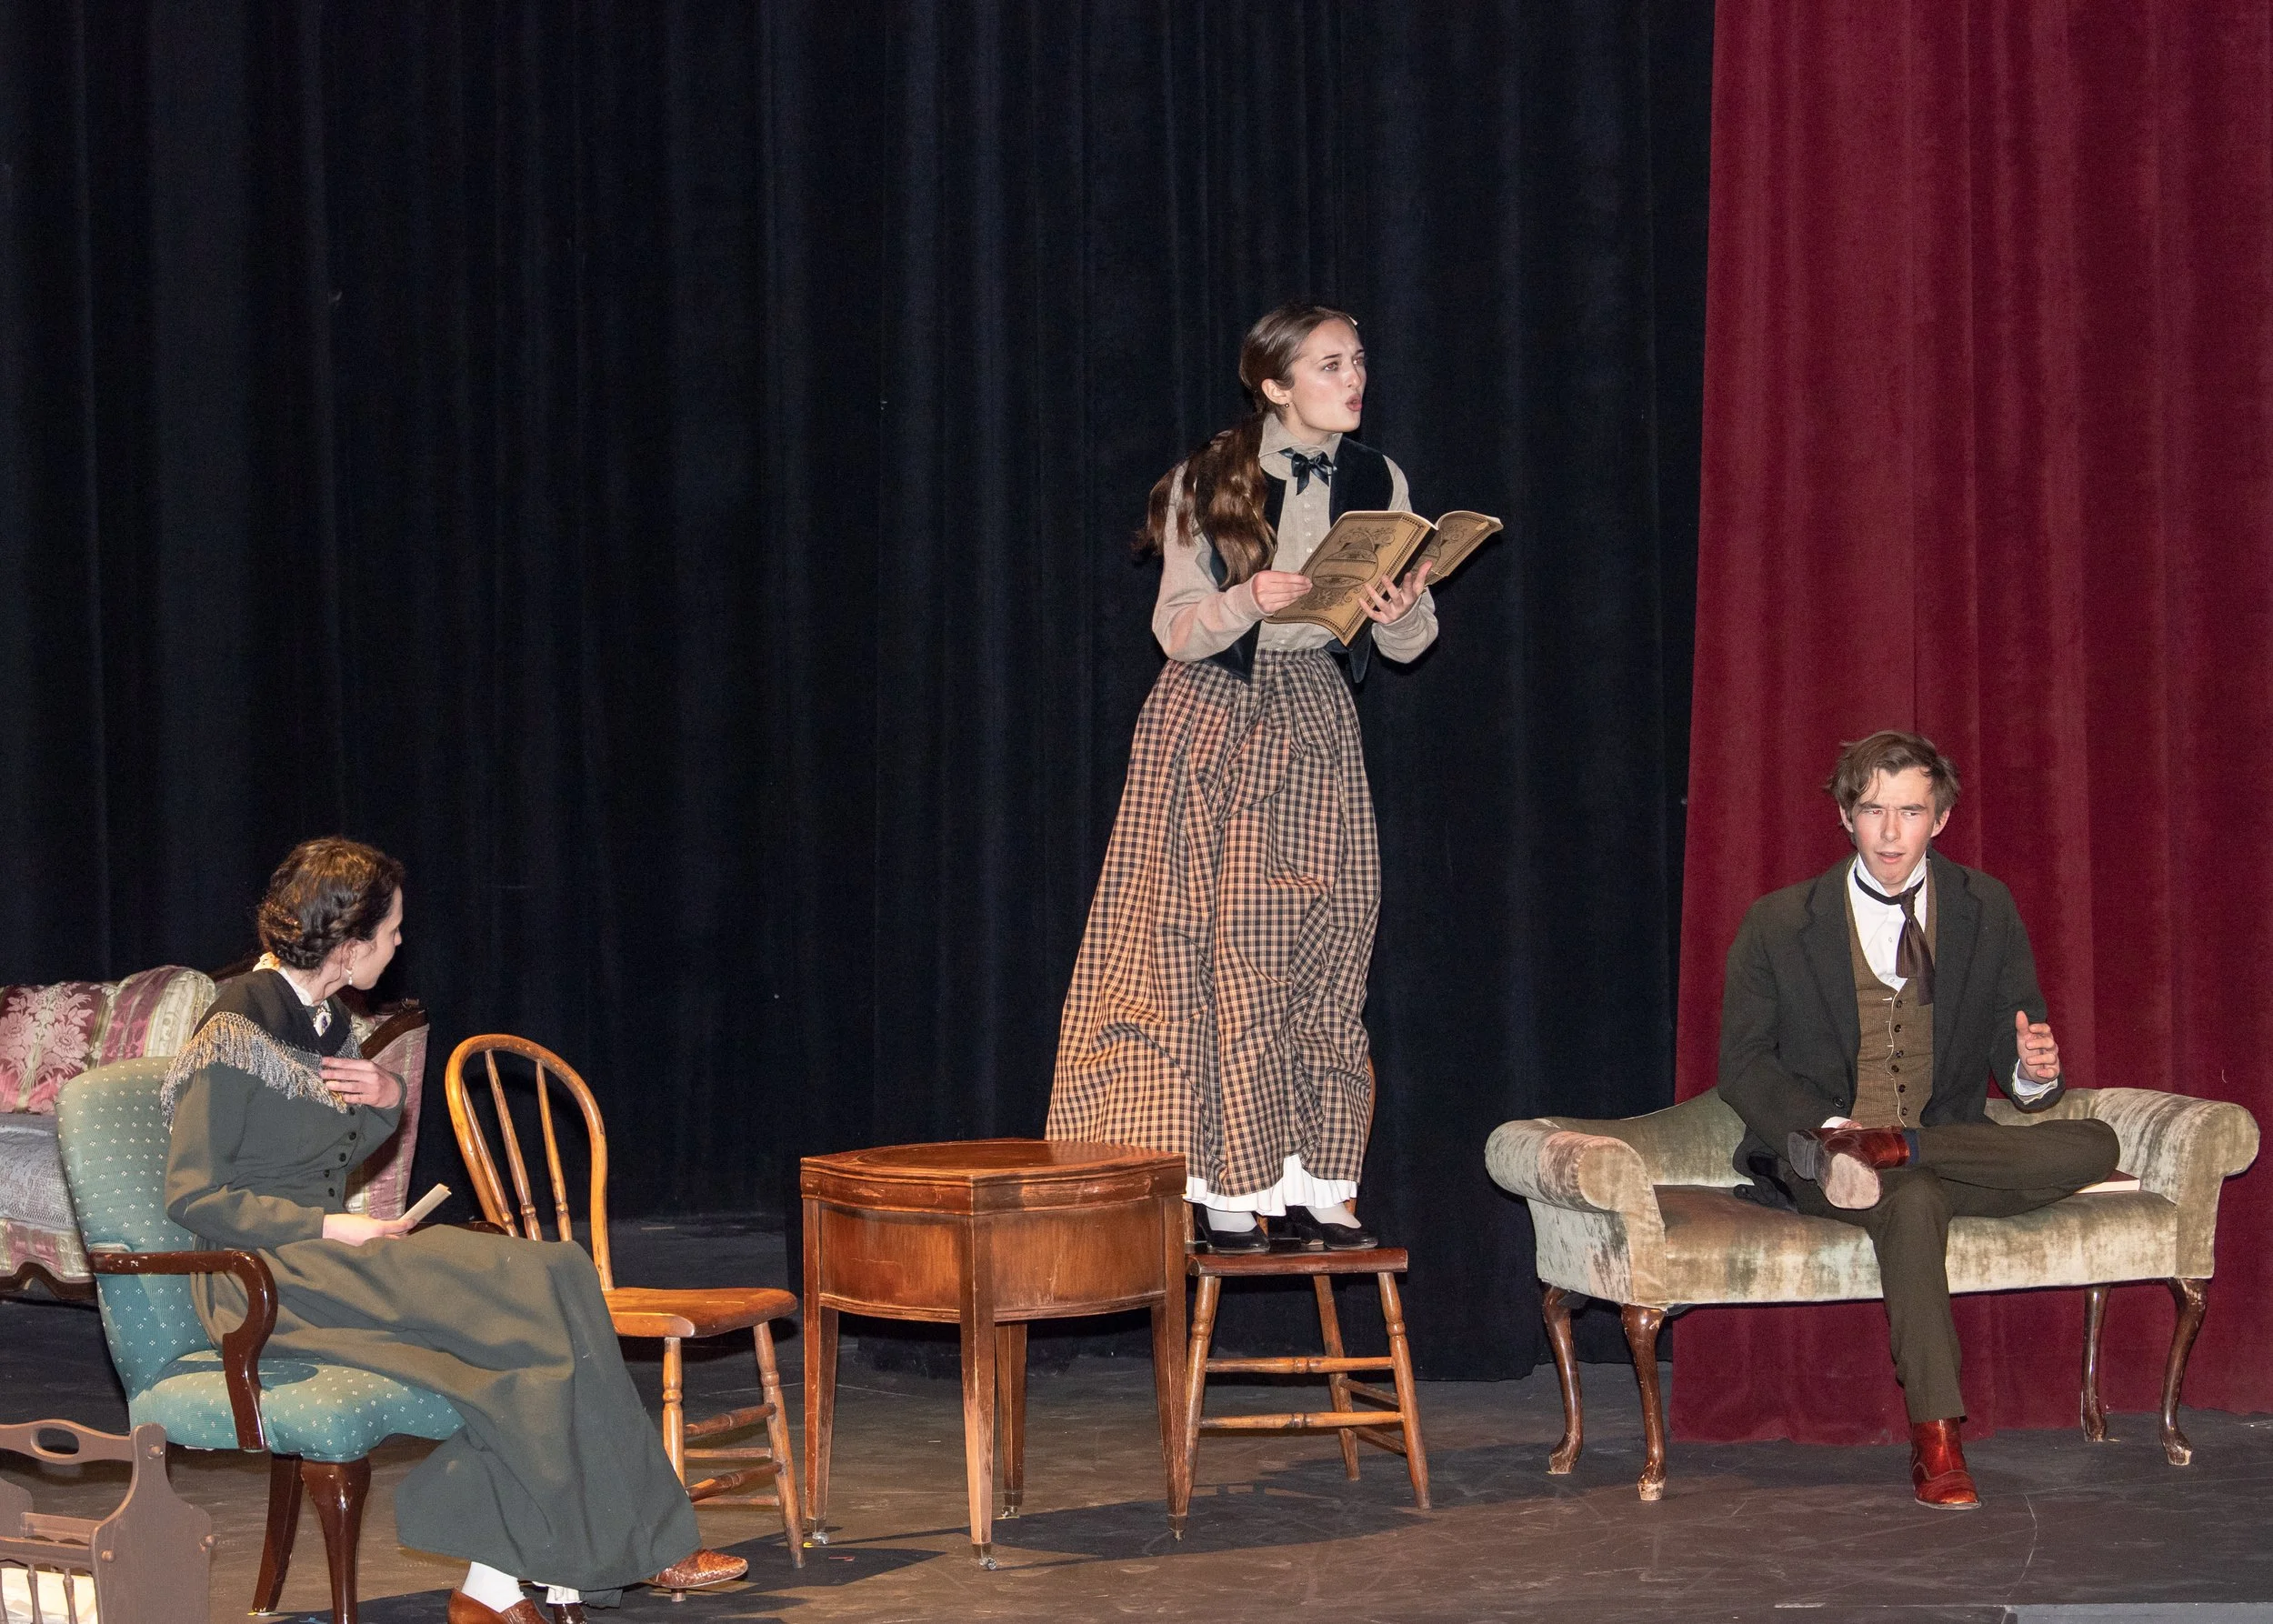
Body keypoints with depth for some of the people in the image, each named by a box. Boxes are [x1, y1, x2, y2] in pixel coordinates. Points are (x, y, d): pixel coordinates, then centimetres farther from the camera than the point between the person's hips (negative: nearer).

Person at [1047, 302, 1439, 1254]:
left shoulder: (1378, 484, 5)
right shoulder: (1210, 483, -5)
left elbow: (1412, 642, 6)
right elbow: (1177, 632, -8)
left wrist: (1399, 615, -17)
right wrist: (1248, 600, -26)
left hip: (1314, 721, 4)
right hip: (1210, 720, -3)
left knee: (1323, 945, -1)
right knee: (1215, 946, -7)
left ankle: (1308, 1186, 2)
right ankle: (1220, 1185, -3)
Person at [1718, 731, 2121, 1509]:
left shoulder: (1986, 910, 8)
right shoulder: (1779, 925, 2)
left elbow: (2013, 1050, 11)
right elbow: (1744, 1063, 2)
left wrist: (2034, 1072, -16)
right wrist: (1823, 1128, -18)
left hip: (1953, 1141, 3)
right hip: (1819, 1157, -3)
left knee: (2090, 1146, -25)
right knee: (1913, 1201, -38)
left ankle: (1887, 1151, -30)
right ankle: (1936, 1437, -39)